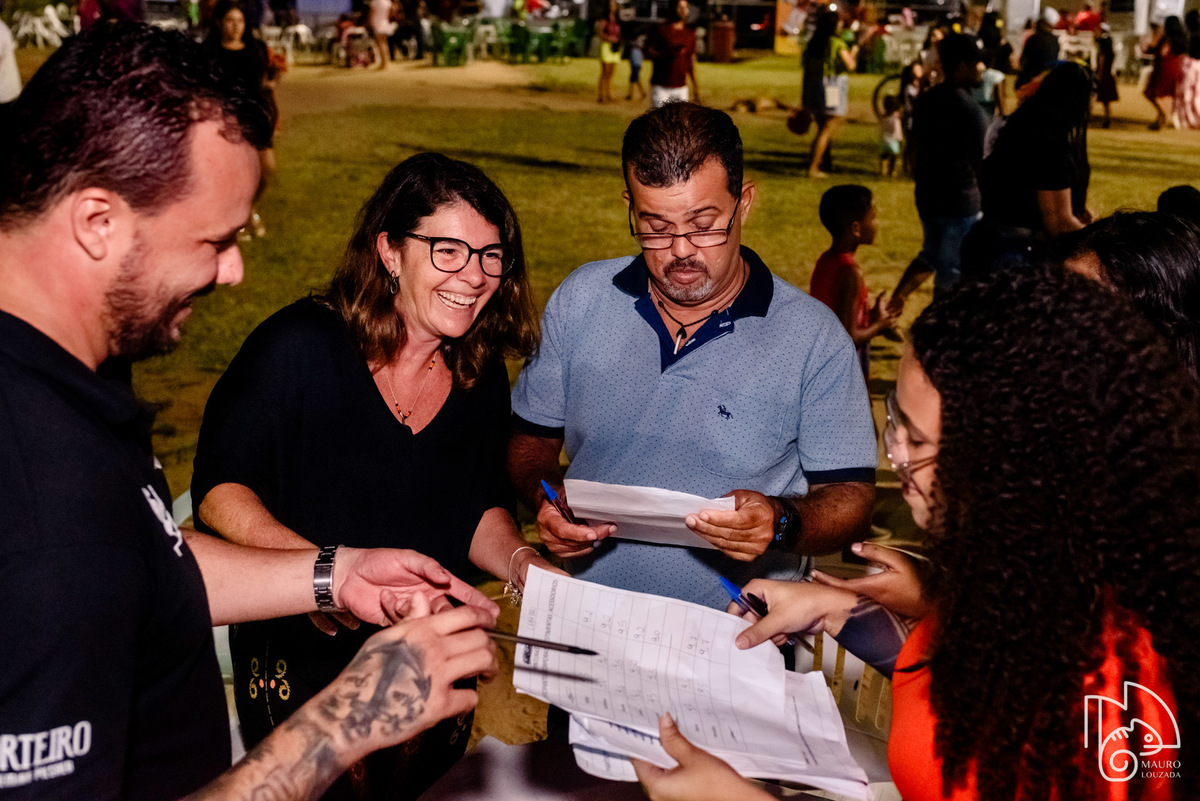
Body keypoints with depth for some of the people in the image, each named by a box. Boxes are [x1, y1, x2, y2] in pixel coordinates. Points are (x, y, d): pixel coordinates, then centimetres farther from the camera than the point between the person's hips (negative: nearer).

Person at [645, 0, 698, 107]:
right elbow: (649, 52, -5)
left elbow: (691, 59, 16)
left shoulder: (690, 32, 12)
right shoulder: (659, 29, 0)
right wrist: (668, 54, -23)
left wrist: (695, 86, 14)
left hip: (681, 87, 4)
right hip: (660, 86, -4)